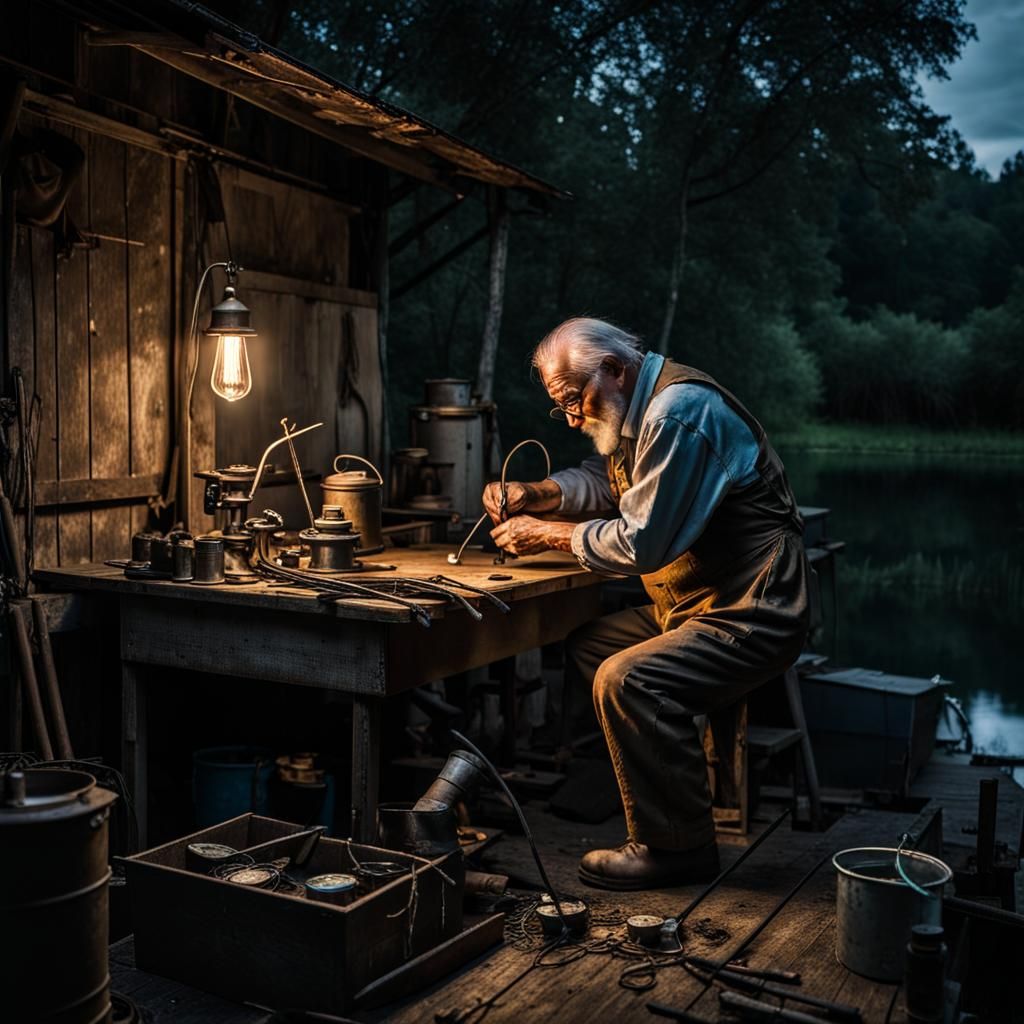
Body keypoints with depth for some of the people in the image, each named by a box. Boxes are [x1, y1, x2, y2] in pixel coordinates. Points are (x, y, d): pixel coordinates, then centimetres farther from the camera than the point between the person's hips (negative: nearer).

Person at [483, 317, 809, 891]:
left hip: (751, 616, -11)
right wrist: (536, 495, 7)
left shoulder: (678, 413, -21)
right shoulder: (642, 410, 11)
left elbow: (642, 543, -23)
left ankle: (676, 848, -12)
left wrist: (547, 536, -10)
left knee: (627, 681, -27)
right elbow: (604, 480, 25)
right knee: (584, 650, 13)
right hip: (694, 606, 11)